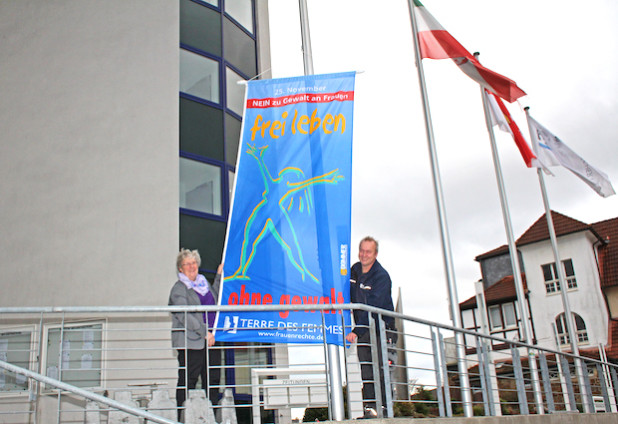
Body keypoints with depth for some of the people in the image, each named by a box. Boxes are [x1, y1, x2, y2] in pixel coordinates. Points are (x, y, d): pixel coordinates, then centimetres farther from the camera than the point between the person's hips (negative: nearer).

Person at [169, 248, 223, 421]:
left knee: (213, 380, 8)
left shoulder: (204, 282, 16)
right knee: (187, 382, -3)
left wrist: (219, 275, 25)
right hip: (191, 342, -6)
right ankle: (182, 418, 6)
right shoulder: (179, 288, -3)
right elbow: (184, 316, -14)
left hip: (211, 340, 6)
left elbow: (215, 297, 35)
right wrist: (204, 332, -17)